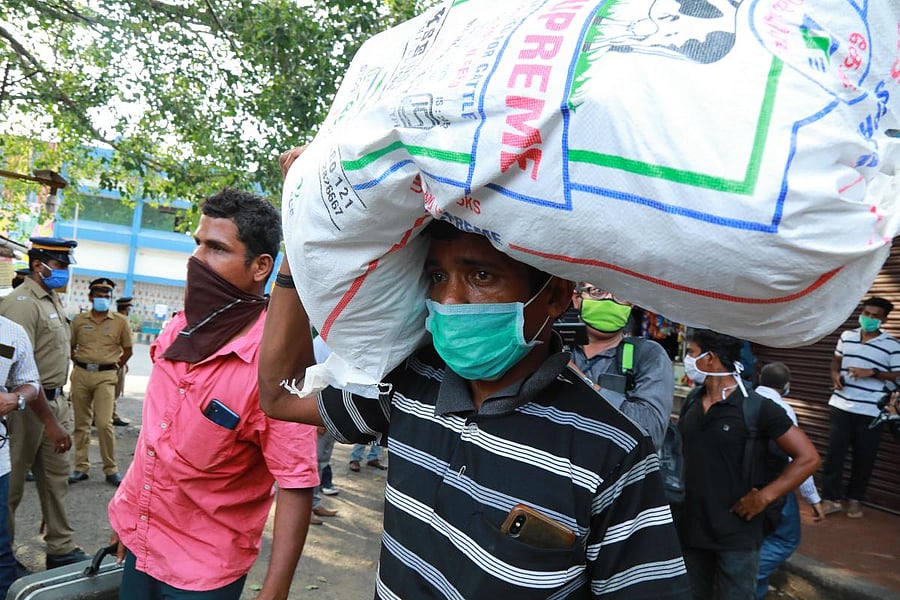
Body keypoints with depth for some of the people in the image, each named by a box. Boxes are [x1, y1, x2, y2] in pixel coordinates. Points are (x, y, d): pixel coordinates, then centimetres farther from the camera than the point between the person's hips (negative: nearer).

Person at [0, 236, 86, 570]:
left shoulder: (53, 299, 12)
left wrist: (59, 403, 14)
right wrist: (48, 421, -23)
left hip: (54, 399, 8)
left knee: (55, 478, 13)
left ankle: (61, 548, 22)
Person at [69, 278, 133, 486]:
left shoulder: (120, 322, 1)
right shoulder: (79, 320, 6)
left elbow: (127, 350, 8)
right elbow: (70, 346, 14)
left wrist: (114, 367, 4)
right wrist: (80, 364, 8)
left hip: (105, 376, -2)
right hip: (81, 374, 3)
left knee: (104, 423, -9)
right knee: (81, 423, 8)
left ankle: (111, 469, 2)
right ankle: (81, 467, 19)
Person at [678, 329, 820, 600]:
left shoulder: (756, 407, -14)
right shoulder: (692, 401, 4)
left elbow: (808, 458, -14)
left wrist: (763, 497, -17)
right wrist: (679, 489, 6)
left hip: (737, 534, -6)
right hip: (691, 527, 6)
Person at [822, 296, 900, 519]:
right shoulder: (846, 336, 7)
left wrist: (871, 372, -20)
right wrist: (835, 375, -1)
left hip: (870, 410, -3)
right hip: (841, 405, 3)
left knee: (864, 457, 7)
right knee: (834, 451, 1)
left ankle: (855, 498, 24)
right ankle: (832, 498, 10)